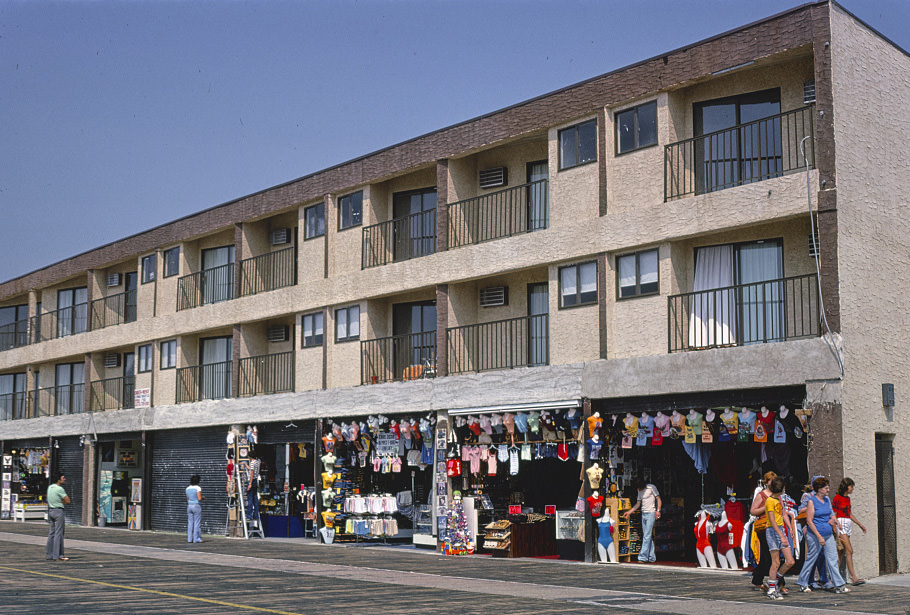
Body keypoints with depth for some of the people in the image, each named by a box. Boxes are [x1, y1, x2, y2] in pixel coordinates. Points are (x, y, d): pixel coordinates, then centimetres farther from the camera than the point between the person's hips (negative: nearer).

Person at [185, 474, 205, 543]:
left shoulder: (188, 488, 6)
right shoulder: (198, 488, -13)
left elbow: (187, 499, 10)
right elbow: (199, 498, -18)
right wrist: (203, 497, 2)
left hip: (189, 506, 6)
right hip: (197, 506, -6)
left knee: (190, 523, 7)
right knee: (197, 523, -1)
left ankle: (189, 538, 6)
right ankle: (196, 538, -3)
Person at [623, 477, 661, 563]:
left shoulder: (651, 487, -5)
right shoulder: (640, 491, 14)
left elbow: (658, 499, -4)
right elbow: (638, 504, 19)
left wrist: (658, 510, -15)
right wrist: (629, 512, 12)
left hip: (651, 514, -7)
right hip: (643, 514, 7)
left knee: (647, 536, -12)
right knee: (647, 536, 6)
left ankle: (643, 556, -15)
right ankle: (651, 557, 9)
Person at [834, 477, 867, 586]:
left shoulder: (847, 498, 15)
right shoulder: (837, 498, -10)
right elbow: (833, 516, -12)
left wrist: (860, 524, 24)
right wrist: (838, 529, -19)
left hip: (848, 525, 8)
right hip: (841, 524, -8)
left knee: (843, 552, 9)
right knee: (849, 550, -15)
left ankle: (840, 576, 15)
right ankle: (854, 578, -19)